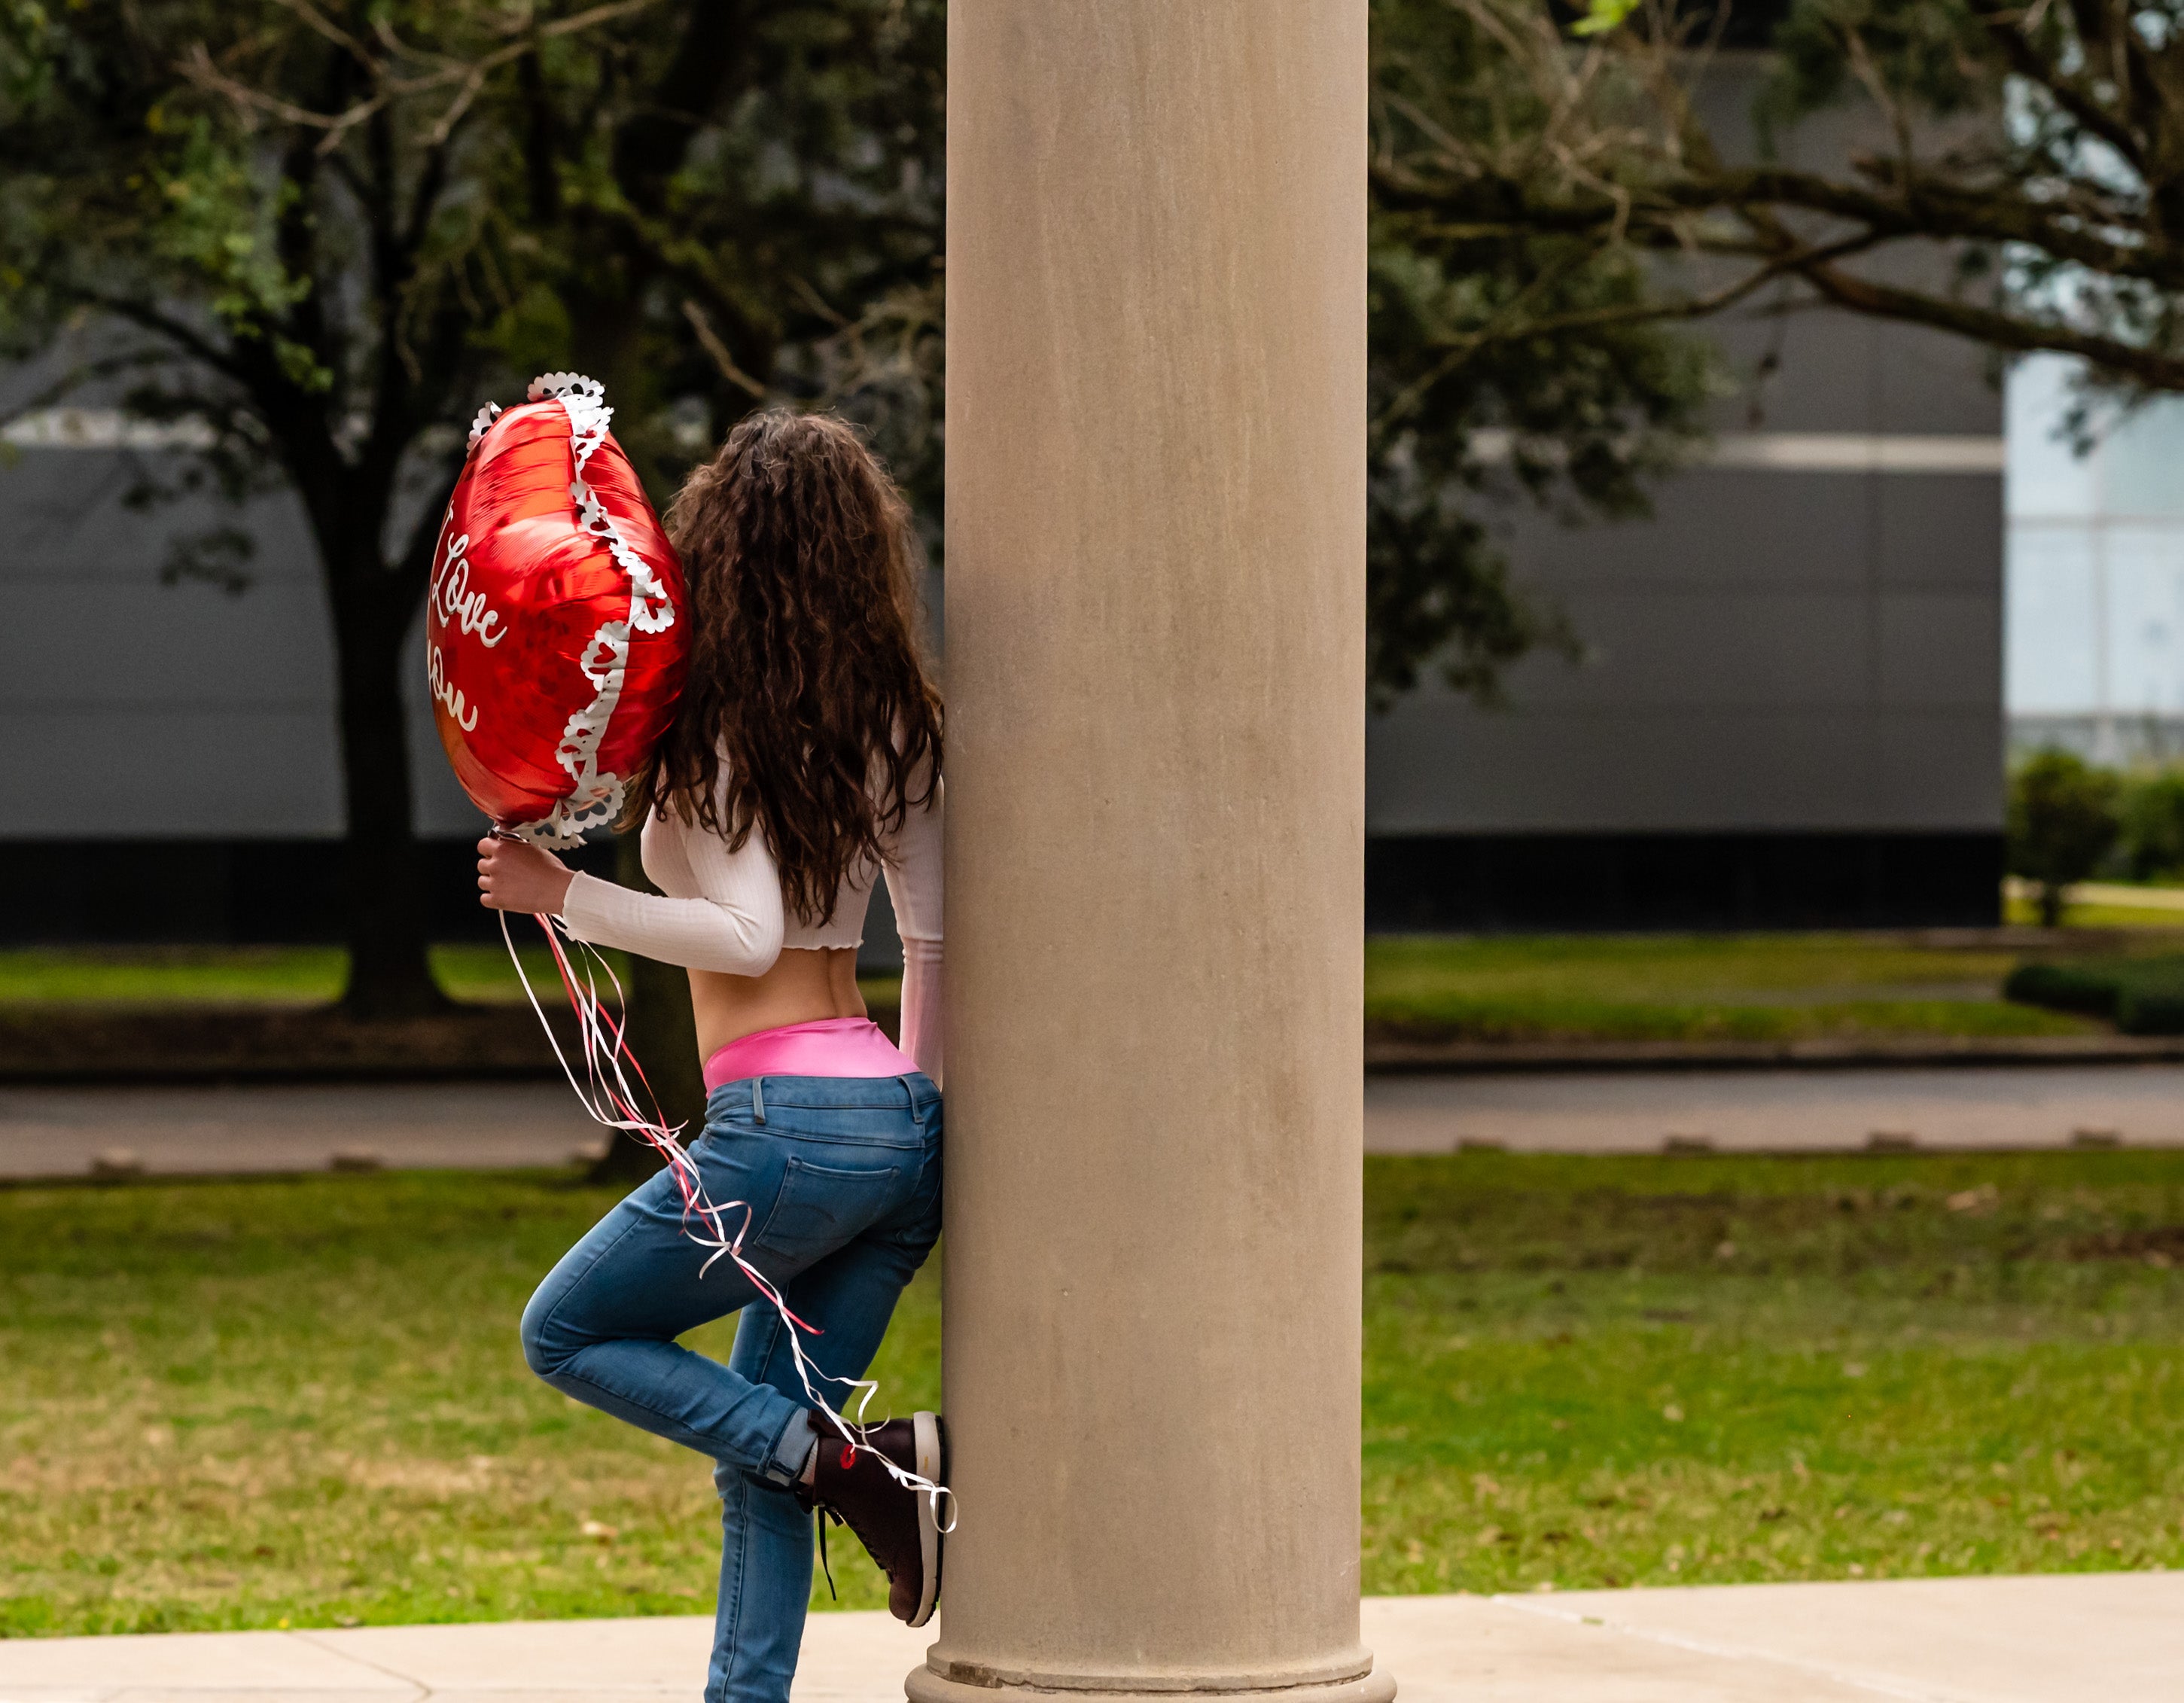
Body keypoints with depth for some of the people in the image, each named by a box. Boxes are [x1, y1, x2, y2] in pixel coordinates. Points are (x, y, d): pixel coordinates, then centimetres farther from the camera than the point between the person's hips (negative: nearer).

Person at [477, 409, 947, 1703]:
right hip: (900, 1121, 7)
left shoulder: (720, 726, -9)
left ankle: (863, 1467, -4)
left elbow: (744, 933, -17)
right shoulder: (897, 729, 12)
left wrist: (563, 896, -10)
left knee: (570, 1334, 11)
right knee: (758, 1449, 14)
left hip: (787, 1121, -7)